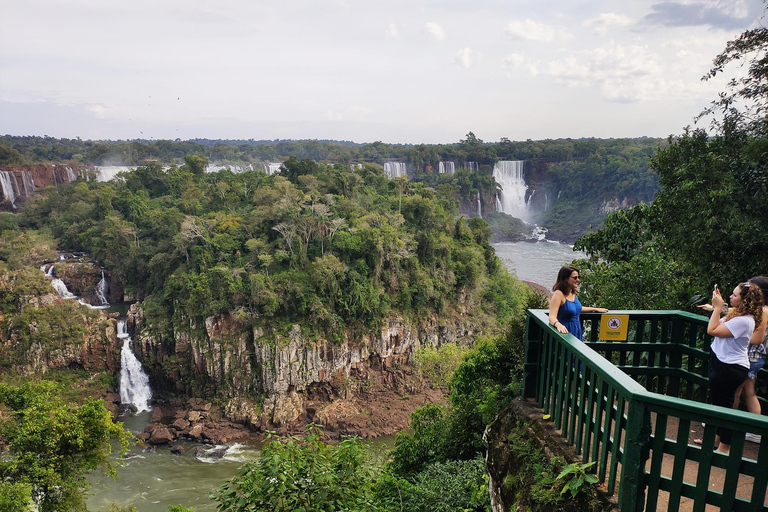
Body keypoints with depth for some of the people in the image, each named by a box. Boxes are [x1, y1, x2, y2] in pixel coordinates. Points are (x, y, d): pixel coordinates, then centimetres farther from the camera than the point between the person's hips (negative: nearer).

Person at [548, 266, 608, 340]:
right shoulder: (558, 294, -16)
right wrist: (558, 325, -45)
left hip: (577, 332, 8)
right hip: (565, 333, -7)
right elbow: (552, 317, -25)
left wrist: (595, 309, 32)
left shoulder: (573, 293, 10)